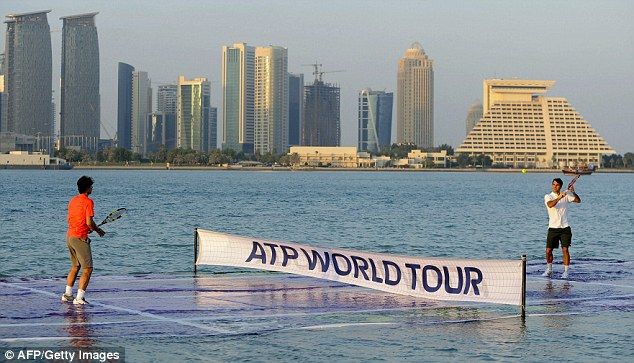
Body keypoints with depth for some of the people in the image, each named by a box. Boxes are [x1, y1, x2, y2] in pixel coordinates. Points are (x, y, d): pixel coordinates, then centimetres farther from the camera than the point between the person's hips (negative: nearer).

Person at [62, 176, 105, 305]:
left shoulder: (73, 200, 11)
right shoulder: (88, 201, -13)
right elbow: (89, 222, -18)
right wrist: (98, 230, 1)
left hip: (69, 235, 8)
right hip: (80, 238, -8)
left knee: (75, 266, 22)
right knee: (87, 269, -3)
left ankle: (67, 294, 24)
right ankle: (79, 298, -9)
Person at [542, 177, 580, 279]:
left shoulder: (566, 196, 7)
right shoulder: (548, 196, -1)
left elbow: (578, 200, 1)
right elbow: (550, 204, -22)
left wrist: (573, 192, -16)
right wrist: (559, 197, -33)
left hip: (565, 228, 0)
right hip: (553, 228, 0)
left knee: (565, 249, -8)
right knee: (548, 250, 0)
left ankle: (566, 272, -1)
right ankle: (549, 270, 20)